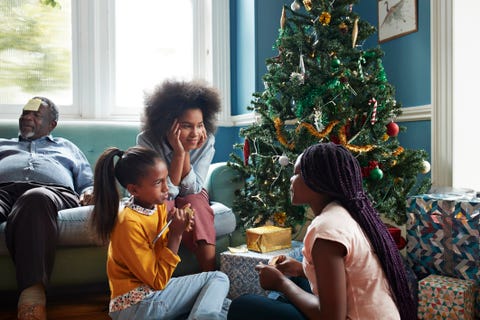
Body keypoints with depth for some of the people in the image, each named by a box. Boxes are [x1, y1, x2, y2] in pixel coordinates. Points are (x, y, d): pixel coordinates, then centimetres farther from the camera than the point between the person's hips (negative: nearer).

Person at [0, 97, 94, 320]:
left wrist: (88, 193, 4)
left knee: (36, 199, -41)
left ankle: (32, 292, -48)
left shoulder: (67, 147, 37)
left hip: (52, 191, 0)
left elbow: (88, 184, 28)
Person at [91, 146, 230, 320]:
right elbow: (158, 281, -19)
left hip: (153, 290, 8)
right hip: (137, 304, -7)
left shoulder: (158, 206, -1)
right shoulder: (129, 224, -24)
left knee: (222, 304, 6)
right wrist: (175, 235, -22)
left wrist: (177, 229, -9)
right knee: (218, 279, -4)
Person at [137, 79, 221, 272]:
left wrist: (186, 151, -34)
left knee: (196, 205, -32)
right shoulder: (147, 141, -28)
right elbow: (166, 192, -28)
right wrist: (179, 152, -39)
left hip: (191, 196, 2)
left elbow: (191, 189, -21)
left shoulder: (207, 142, -23)